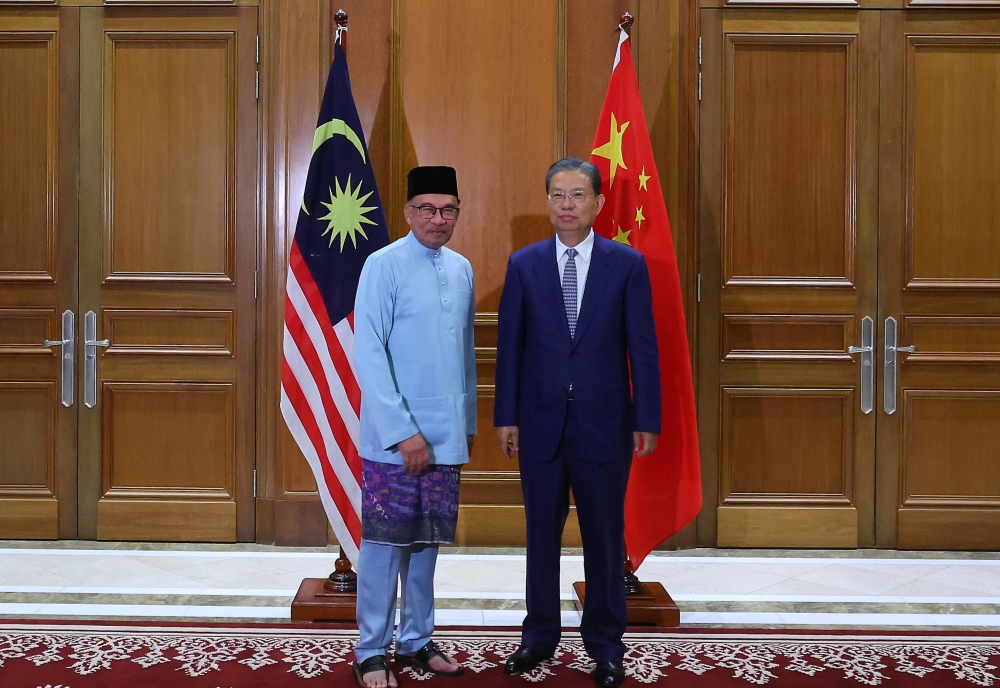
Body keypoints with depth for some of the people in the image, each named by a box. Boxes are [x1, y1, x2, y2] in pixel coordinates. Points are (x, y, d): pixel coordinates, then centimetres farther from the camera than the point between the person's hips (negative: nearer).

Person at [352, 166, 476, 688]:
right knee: (385, 542, 2)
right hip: (393, 438, -5)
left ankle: (416, 641, 27)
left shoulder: (462, 270, 8)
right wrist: (403, 432, -17)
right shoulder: (384, 266, -10)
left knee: (427, 541, 13)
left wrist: (468, 421, 15)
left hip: (446, 436, 5)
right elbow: (368, 355, -14)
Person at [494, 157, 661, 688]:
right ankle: (539, 636, 28)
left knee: (605, 536, 8)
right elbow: (510, 346, 2)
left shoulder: (628, 264, -2)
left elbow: (643, 348, -2)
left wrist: (647, 420, -4)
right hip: (540, 422, 1)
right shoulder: (524, 264, 2)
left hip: (604, 424, -1)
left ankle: (605, 645, 23)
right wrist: (506, 417, 0)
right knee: (541, 533, 12)